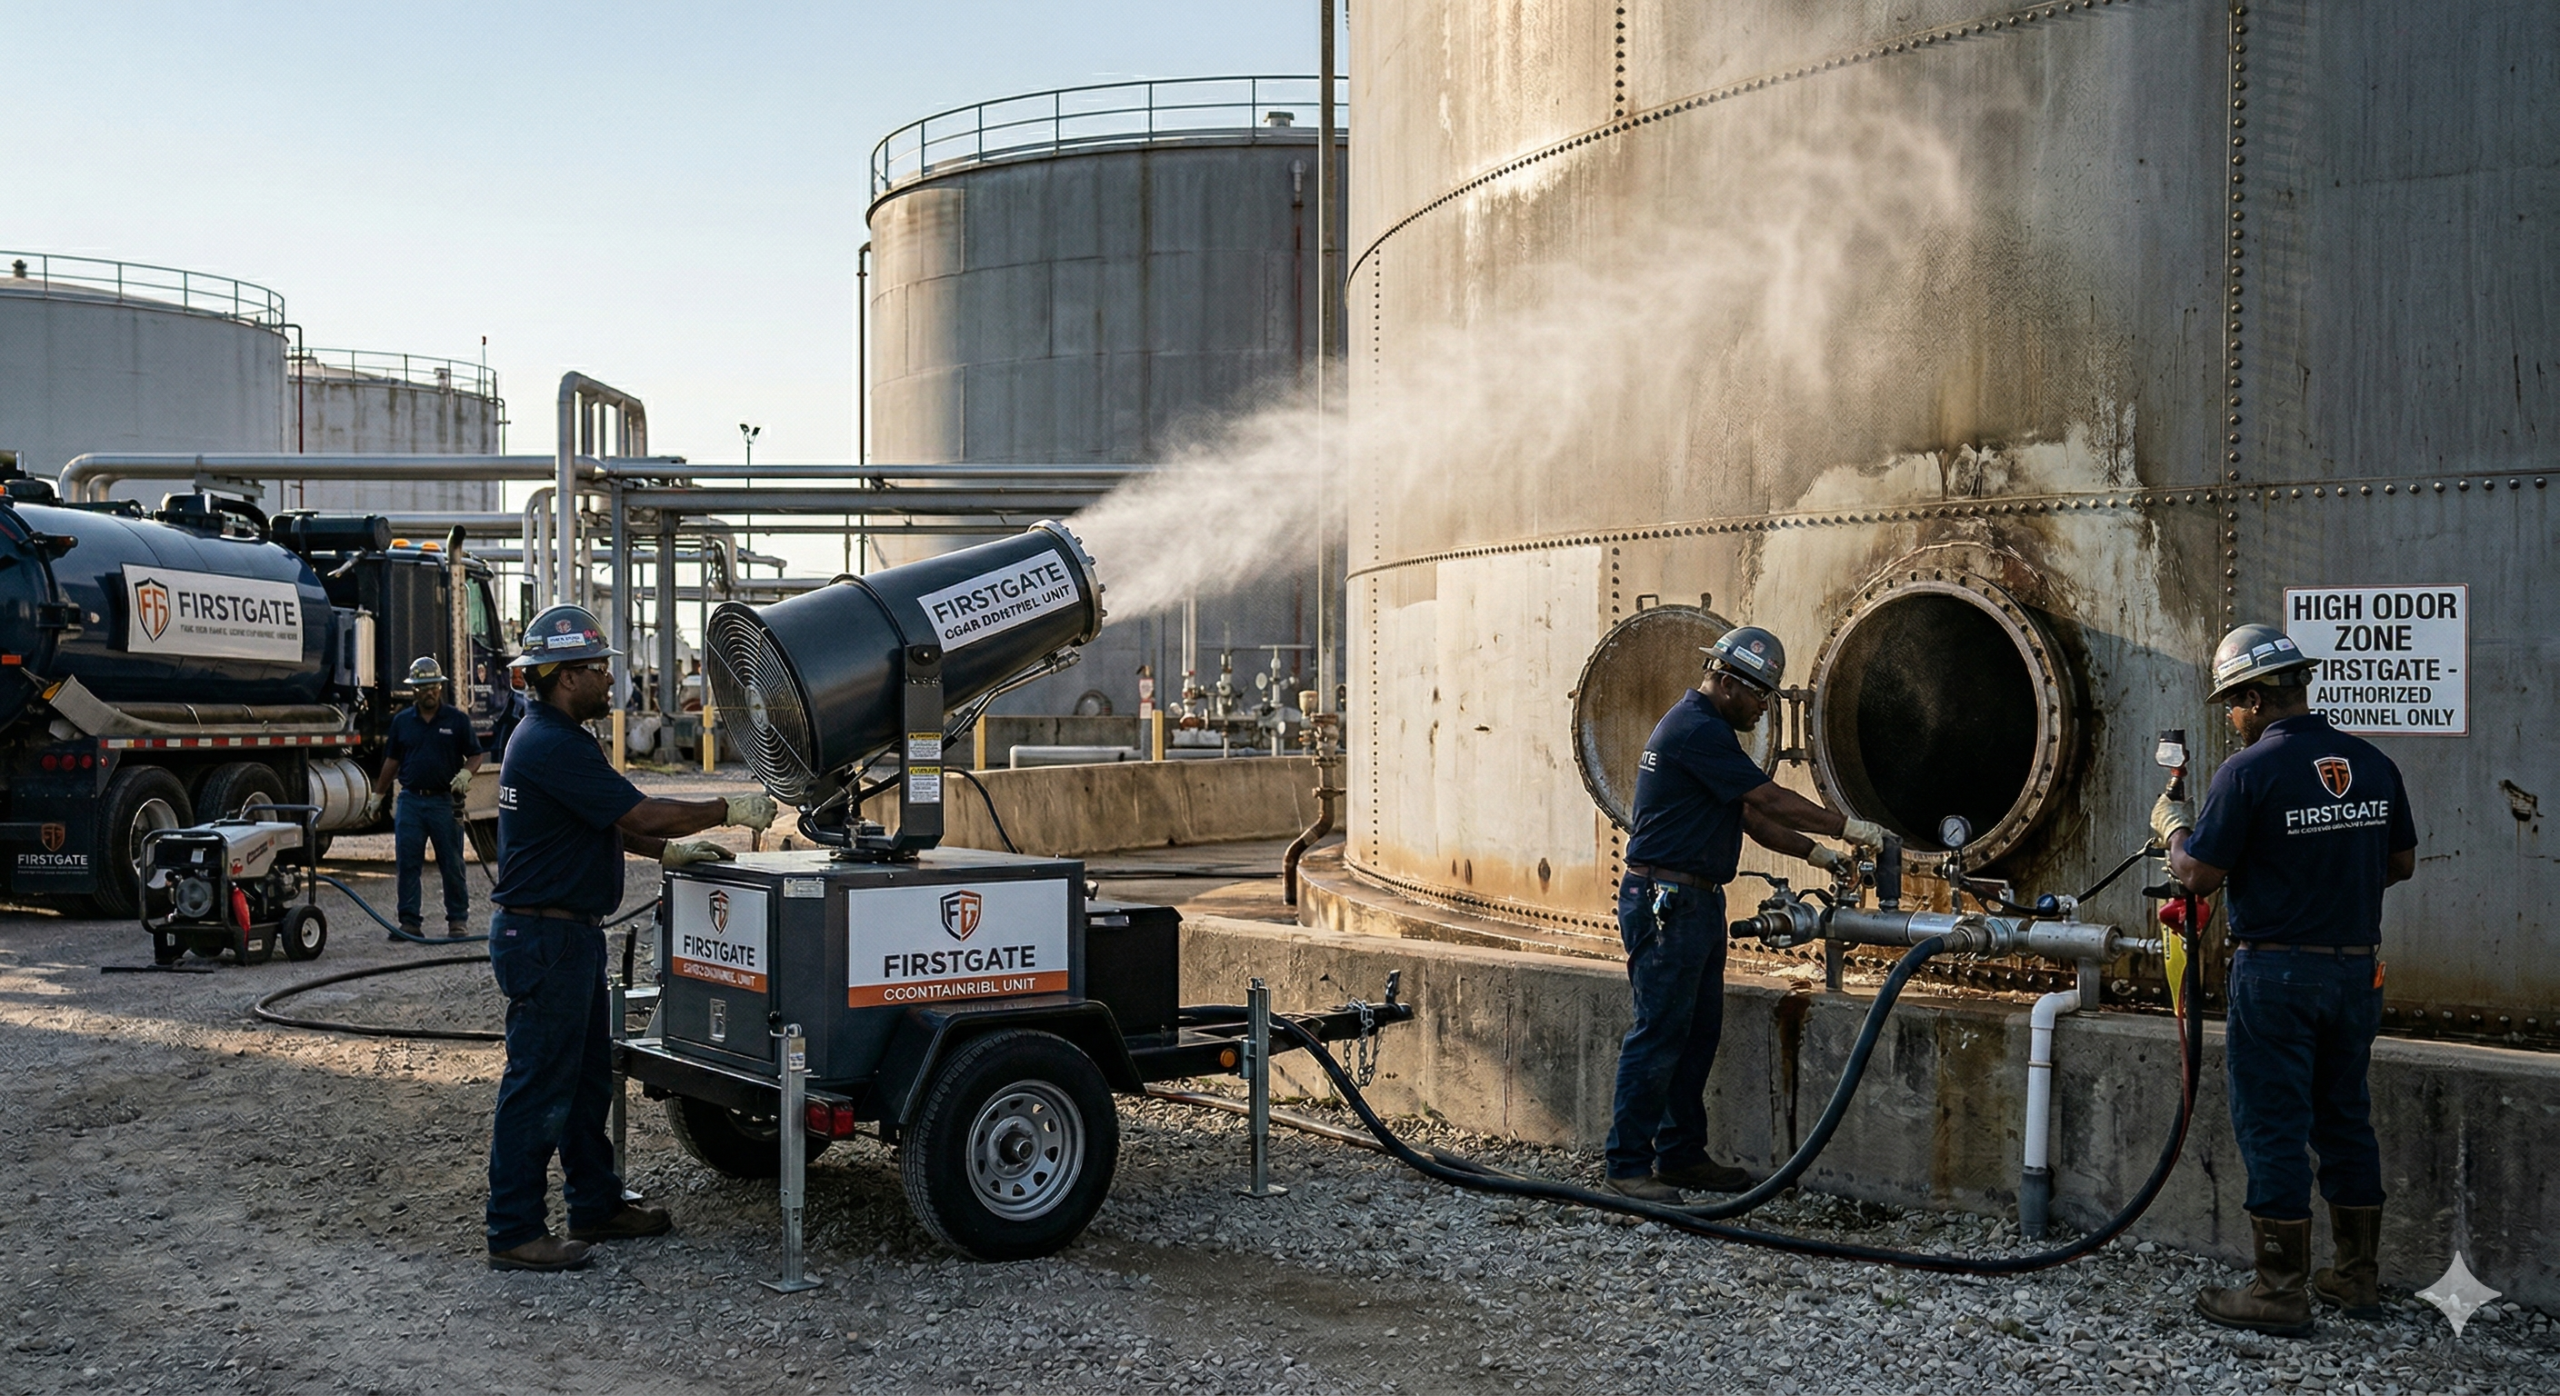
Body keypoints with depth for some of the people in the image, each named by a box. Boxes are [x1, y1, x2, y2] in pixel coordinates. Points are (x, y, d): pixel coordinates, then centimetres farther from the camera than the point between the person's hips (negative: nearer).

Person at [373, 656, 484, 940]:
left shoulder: (457, 719, 3)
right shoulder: (402, 721, 11)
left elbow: (476, 755, 4)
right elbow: (392, 760, 18)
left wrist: (465, 773, -15)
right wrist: (378, 795, 18)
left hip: (445, 802, -3)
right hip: (410, 801, 3)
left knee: (452, 864, 2)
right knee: (408, 864, 1)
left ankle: (458, 920, 10)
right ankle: (410, 922, 7)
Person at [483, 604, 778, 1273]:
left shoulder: (556, 736, 14)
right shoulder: (552, 746, -20)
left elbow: (608, 823, 22)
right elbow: (640, 814, -22)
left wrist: (669, 849, 11)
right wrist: (730, 810, -12)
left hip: (568, 934, 11)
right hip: (544, 936, -11)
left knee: (586, 1077, 18)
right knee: (539, 1086, -5)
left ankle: (597, 1205, 28)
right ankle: (514, 1234, 2)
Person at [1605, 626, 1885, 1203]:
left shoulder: (1706, 728, 20)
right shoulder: (1695, 729, -15)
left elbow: (1749, 815, 22)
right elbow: (1768, 798, -15)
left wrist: (1816, 853, 16)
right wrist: (1849, 827, -7)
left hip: (1697, 901, 11)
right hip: (1666, 899, -11)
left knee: (1698, 1032, 12)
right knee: (1659, 1032, -9)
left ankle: (1681, 1155, 18)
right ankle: (1628, 1166, -5)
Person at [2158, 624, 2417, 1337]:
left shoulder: (2248, 772, -16)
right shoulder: (2374, 765, 3)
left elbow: (2199, 875, -13)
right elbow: (2402, 862, 13)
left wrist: (2172, 826, 5)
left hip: (2277, 972, -6)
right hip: (2358, 966, 6)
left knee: (2273, 1127, 1)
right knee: (2346, 1118, 17)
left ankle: (2281, 1292, 6)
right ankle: (2357, 1277, 25)